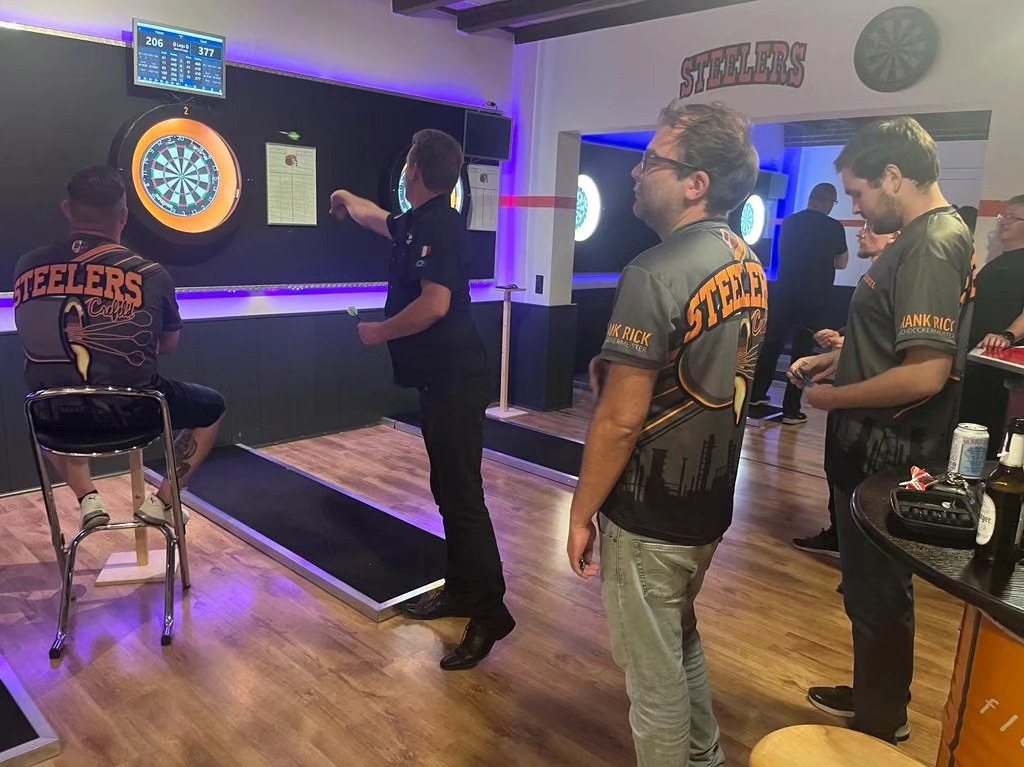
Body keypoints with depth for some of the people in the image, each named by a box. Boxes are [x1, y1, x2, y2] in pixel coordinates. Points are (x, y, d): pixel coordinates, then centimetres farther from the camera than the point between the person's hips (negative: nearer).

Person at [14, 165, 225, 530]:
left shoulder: (27, 267, -2)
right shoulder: (150, 274, -10)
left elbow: (42, 340, 15)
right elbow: (168, 345, 6)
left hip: (57, 417, 4)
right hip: (129, 412, -3)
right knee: (212, 406, 23)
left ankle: (87, 498, 23)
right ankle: (162, 502, 17)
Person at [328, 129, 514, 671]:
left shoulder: (439, 225, -15)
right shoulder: (418, 222, 15)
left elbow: (434, 304, -26)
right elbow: (382, 223, 38)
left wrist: (379, 332, -11)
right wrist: (348, 202, 56)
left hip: (454, 380, -10)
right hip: (439, 378, 10)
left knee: (462, 494, -7)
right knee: (448, 488, 14)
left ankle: (490, 612, 1)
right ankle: (462, 589, 26)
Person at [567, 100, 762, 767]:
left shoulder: (656, 275, -23)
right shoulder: (749, 267, 4)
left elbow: (619, 421, -22)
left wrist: (581, 515, -11)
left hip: (648, 517, -9)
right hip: (712, 504, 9)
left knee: (654, 671, 11)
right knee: (682, 643, 28)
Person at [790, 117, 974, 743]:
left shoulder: (931, 246, -22)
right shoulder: (936, 234, 10)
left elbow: (924, 374, -29)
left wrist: (833, 398, -17)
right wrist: (837, 358, 9)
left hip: (887, 456, -10)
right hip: (882, 448, 10)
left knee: (878, 593, 7)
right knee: (874, 585, 22)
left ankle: (880, 727, 28)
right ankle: (875, 695, 42)